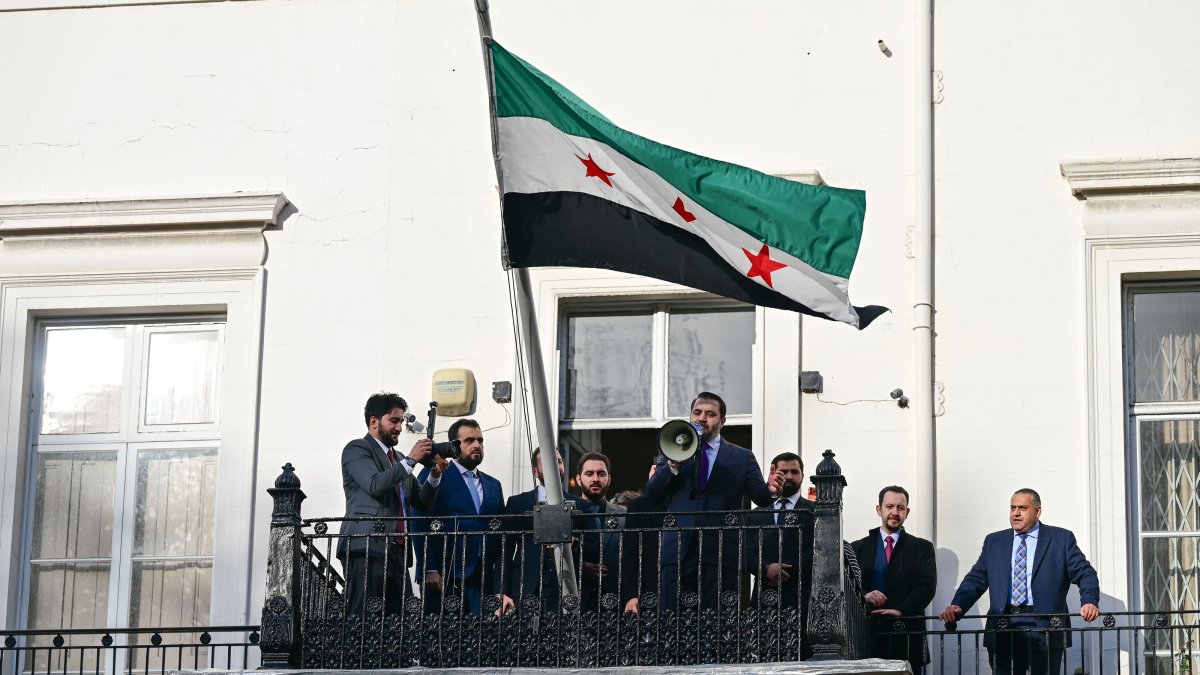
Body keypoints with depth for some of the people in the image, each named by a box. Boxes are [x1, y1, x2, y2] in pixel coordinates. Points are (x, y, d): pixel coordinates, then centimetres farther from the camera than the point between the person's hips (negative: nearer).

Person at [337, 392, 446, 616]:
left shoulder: (397, 459, 26)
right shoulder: (356, 450, 2)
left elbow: (421, 501, 21)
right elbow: (375, 485, -16)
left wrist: (434, 476, 4)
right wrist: (411, 460, -11)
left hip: (397, 551, 8)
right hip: (367, 549, -8)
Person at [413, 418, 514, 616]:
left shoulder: (493, 486, 21)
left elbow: (500, 538, 18)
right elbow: (422, 525, -5)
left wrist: (501, 587, 10)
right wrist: (429, 570, -15)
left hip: (482, 581, 5)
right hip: (443, 577, -5)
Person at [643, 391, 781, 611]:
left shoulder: (742, 458, 14)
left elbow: (760, 496, 3)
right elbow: (651, 495, 8)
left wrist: (770, 491, -21)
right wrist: (672, 467, -8)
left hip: (720, 554, -1)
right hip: (678, 551, 1)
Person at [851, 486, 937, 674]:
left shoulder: (922, 547, 11)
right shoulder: (858, 548, 14)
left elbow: (928, 586, -1)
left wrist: (900, 610, -15)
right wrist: (864, 596, -14)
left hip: (908, 636, -1)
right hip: (868, 635, 1)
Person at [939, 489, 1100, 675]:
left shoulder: (1061, 539, 8)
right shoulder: (994, 542, 17)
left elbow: (1085, 573, 2)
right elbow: (976, 578, 11)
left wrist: (1089, 602, -17)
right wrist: (957, 606, -6)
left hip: (1044, 627, -2)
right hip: (1003, 629, 2)